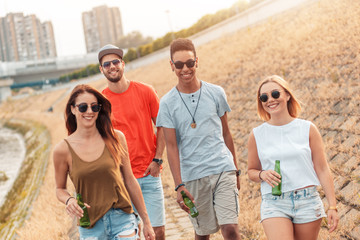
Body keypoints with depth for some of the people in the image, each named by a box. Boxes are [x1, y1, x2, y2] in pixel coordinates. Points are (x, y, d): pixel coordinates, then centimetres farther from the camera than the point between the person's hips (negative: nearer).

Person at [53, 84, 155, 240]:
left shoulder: (115, 138, -1)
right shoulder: (63, 149, -4)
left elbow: (130, 181, 6)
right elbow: (60, 189, 9)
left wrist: (146, 221, 8)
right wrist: (69, 200, -14)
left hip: (123, 221, 1)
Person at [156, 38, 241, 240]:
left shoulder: (216, 93, 4)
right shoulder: (167, 103, -1)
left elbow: (226, 133, 12)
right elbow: (171, 146, -3)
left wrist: (236, 170, 15)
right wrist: (179, 185, -10)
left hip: (223, 170, 0)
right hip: (193, 176, 0)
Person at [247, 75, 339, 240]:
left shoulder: (308, 129, 3)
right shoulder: (257, 134, 5)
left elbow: (322, 170, 4)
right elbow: (251, 170, 15)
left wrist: (332, 206, -1)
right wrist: (262, 175, -8)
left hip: (307, 201, 1)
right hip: (273, 203, 0)